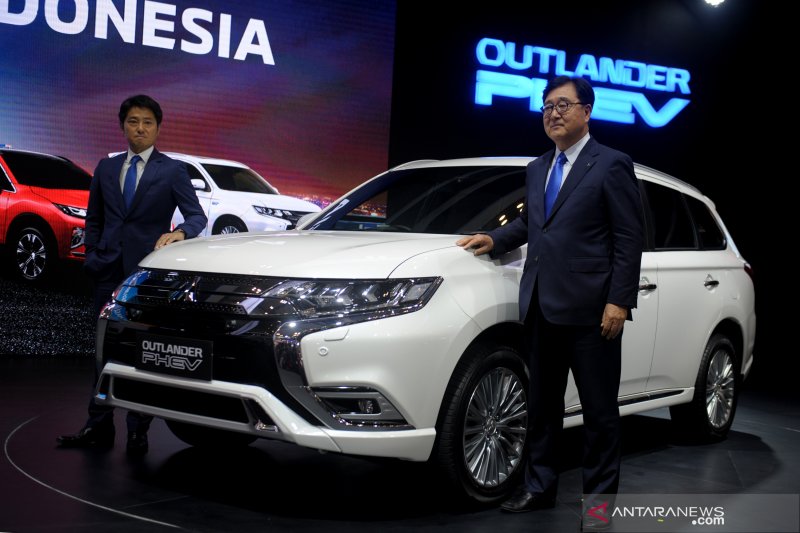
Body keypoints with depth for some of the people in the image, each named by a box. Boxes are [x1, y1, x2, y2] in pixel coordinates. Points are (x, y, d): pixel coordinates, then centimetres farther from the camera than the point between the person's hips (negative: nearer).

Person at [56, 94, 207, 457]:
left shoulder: (173, 171, 1)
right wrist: (93, 255, 7)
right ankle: (99, 428, 15)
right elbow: (93, 219, 18)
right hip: (108, 271, 4)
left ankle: (138, 431, 10)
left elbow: (197, 216, -5)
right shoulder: (106, 168, 13)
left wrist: (180, 232, -25)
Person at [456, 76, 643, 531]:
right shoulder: (537, 169, 16)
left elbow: (630, 238, -9)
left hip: (588, 307, -7)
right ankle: (540, 487, 27)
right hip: (541, 305, 7)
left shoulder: (612, 166, -5)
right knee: (543, 404, 15)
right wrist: (495, 239, 10)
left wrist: (620, 301, -15)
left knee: (600, 409, 4)